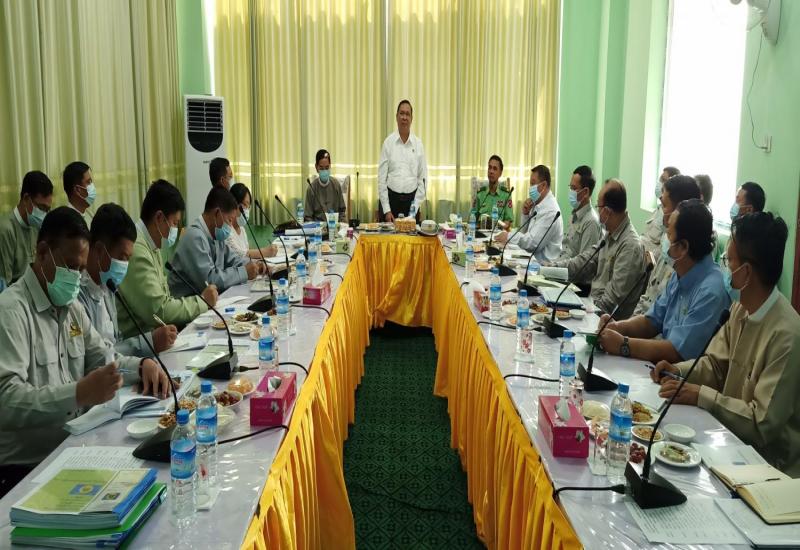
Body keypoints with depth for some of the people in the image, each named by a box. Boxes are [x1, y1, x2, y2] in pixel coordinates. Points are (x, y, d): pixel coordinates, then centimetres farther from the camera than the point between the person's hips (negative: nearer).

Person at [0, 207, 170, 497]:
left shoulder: (70, 306, 12)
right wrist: (79, 394, -38)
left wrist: (142, 364, -1)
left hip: (71, 450, 8)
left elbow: (101, 357, 20)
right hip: (25, 468, -8)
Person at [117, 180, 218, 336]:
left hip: (155, 329, 9)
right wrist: (202, 301, -9)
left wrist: (202, 299, -1)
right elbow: (159, 310, -20)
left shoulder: (151, 246, 11)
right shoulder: (136, 250, -19)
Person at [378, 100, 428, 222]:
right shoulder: (388, 142, 1)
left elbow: (422, 178, 6)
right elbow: (381, 177, -1)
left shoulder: (418, 143, 5)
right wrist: (387, 210, -6)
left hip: (411, 199, 1)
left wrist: (415, 207, -2)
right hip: (391, 198, -1)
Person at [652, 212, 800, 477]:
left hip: (767, 461, -7)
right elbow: (716, 363, 10)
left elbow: (763, 423, -24)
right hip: (731, 437, 7)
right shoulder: (741, 307, -1)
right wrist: (679, 371, -8)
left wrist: (701, 395, -22)